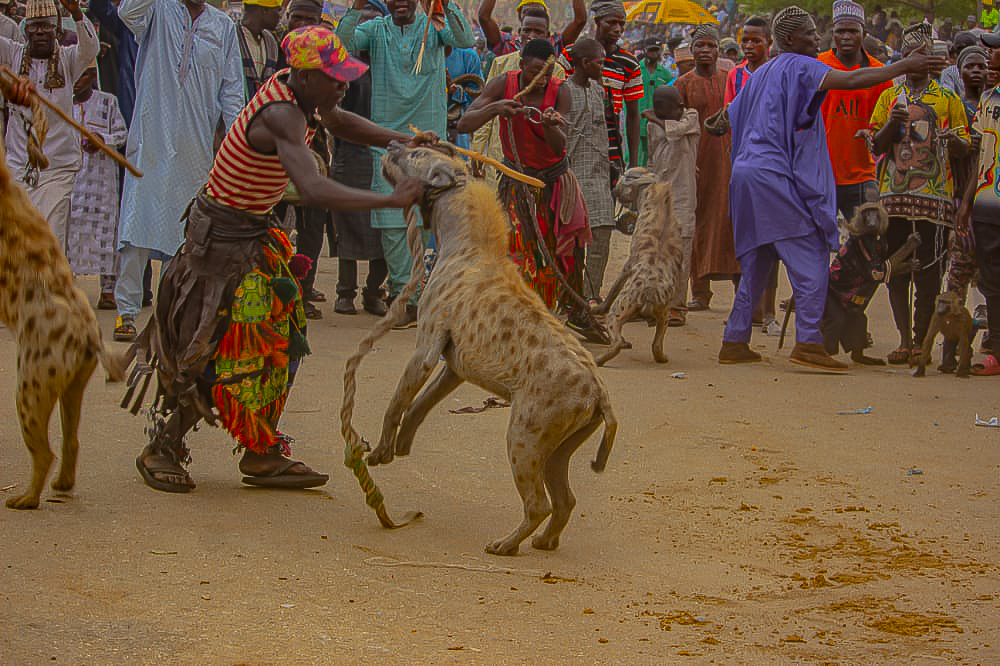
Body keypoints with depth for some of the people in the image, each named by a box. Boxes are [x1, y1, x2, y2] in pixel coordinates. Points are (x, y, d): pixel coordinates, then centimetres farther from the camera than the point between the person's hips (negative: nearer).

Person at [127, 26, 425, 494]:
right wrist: (391, 200, -44)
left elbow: (340, 122, 21)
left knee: (274, 341, 8)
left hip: (255, 233, 10)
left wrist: (400, 141, 7)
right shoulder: (282, 117, -30)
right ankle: (161, 451, 12)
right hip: (222, 238, -10)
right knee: (209, 350, -3)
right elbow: (314, 191, -44)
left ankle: (262, 454, 14)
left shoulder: (294, 89, -1)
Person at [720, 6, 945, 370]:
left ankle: (734, 342, 12)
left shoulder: (763, 73, 21)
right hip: (777, 177, -9)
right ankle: (808, 343, -14)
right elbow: (850, 80, -19)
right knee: (811, 258, -7)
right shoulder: (797, 66, -6)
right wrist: (906, 66, -18)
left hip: (747, 173, 9)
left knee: (756, 264, 13)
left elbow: (731, 115, 27)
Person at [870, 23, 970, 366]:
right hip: (895, 196, 2)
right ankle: (904, 339, 6)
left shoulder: (948, 99, 10)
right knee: (896, 271, 0)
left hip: (934, 196, -2)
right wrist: (892, 125, -12)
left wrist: (954, 141, -17)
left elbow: (964, 150, 7)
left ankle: (921, 339, 1)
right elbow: (877, 146, 8)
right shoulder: (889, 97, 15)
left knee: (928, 273, -6)